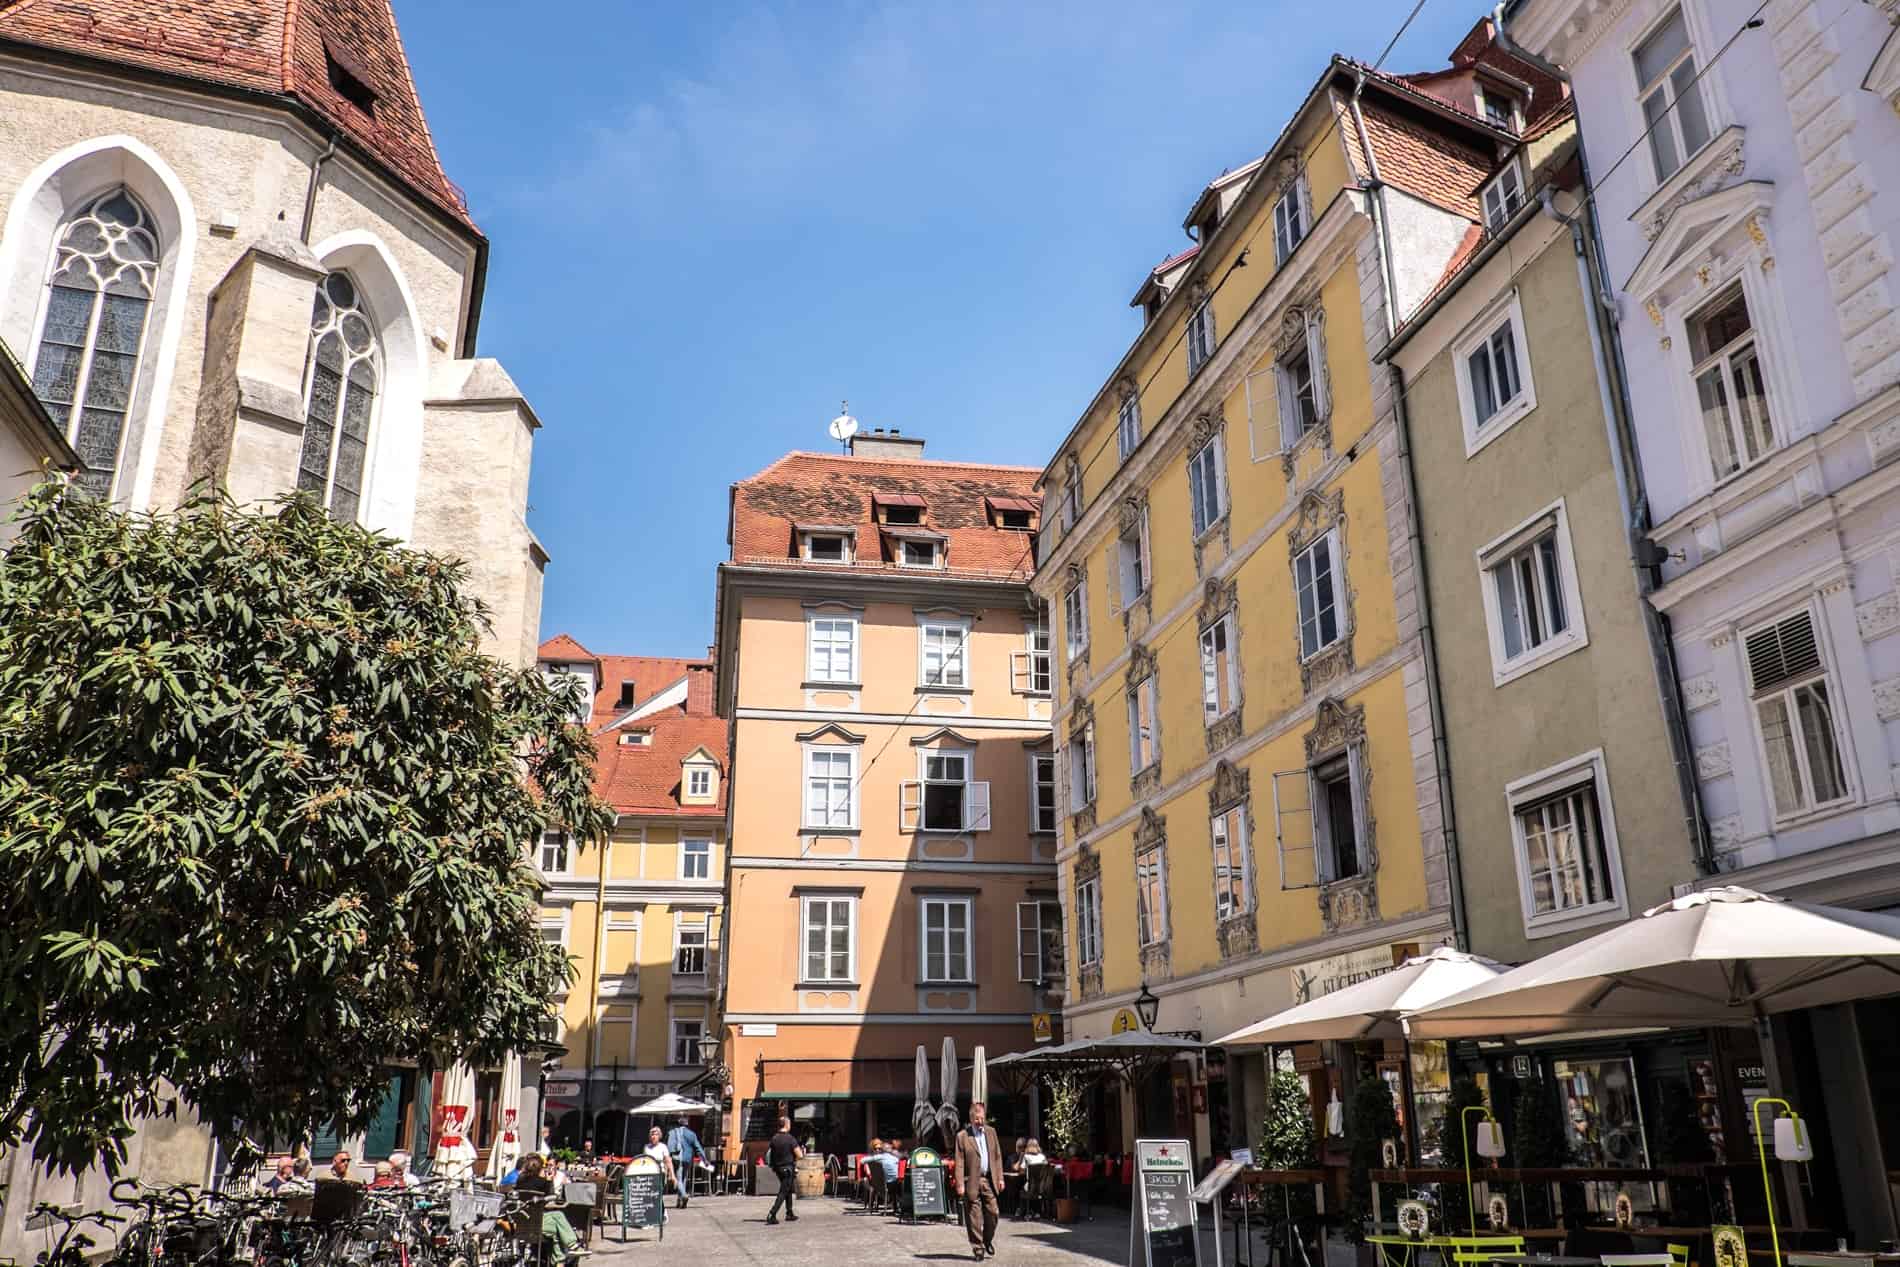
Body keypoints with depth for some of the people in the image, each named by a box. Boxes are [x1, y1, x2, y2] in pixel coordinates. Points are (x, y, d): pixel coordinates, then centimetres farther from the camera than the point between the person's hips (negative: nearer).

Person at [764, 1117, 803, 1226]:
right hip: (789, 1168, -7)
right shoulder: (790, 1139, -16)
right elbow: (799, 1155, -16)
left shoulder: (774, 1139, 0)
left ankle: (789, 1214, 28)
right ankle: (772, 1215, -13)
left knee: (788, 1191, 22)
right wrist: (802, 1150, 5)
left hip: (778, 1168, 7)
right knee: (783, 1193, -4)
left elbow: (768, 1154, 3)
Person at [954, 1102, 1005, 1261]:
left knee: (992, 1212, 3)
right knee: (974, 1217, 0)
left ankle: (988, 1240, 27)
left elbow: (998, 1156, 13)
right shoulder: (962, 1136, -3)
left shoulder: (991, 1132, 10)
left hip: (989, 1180, 4)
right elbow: (959, 1162, -6)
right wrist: (960, 1184, -12)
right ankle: (977, 1248, 10)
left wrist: (1000, 1177, 6)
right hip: (972, 1181, -4)